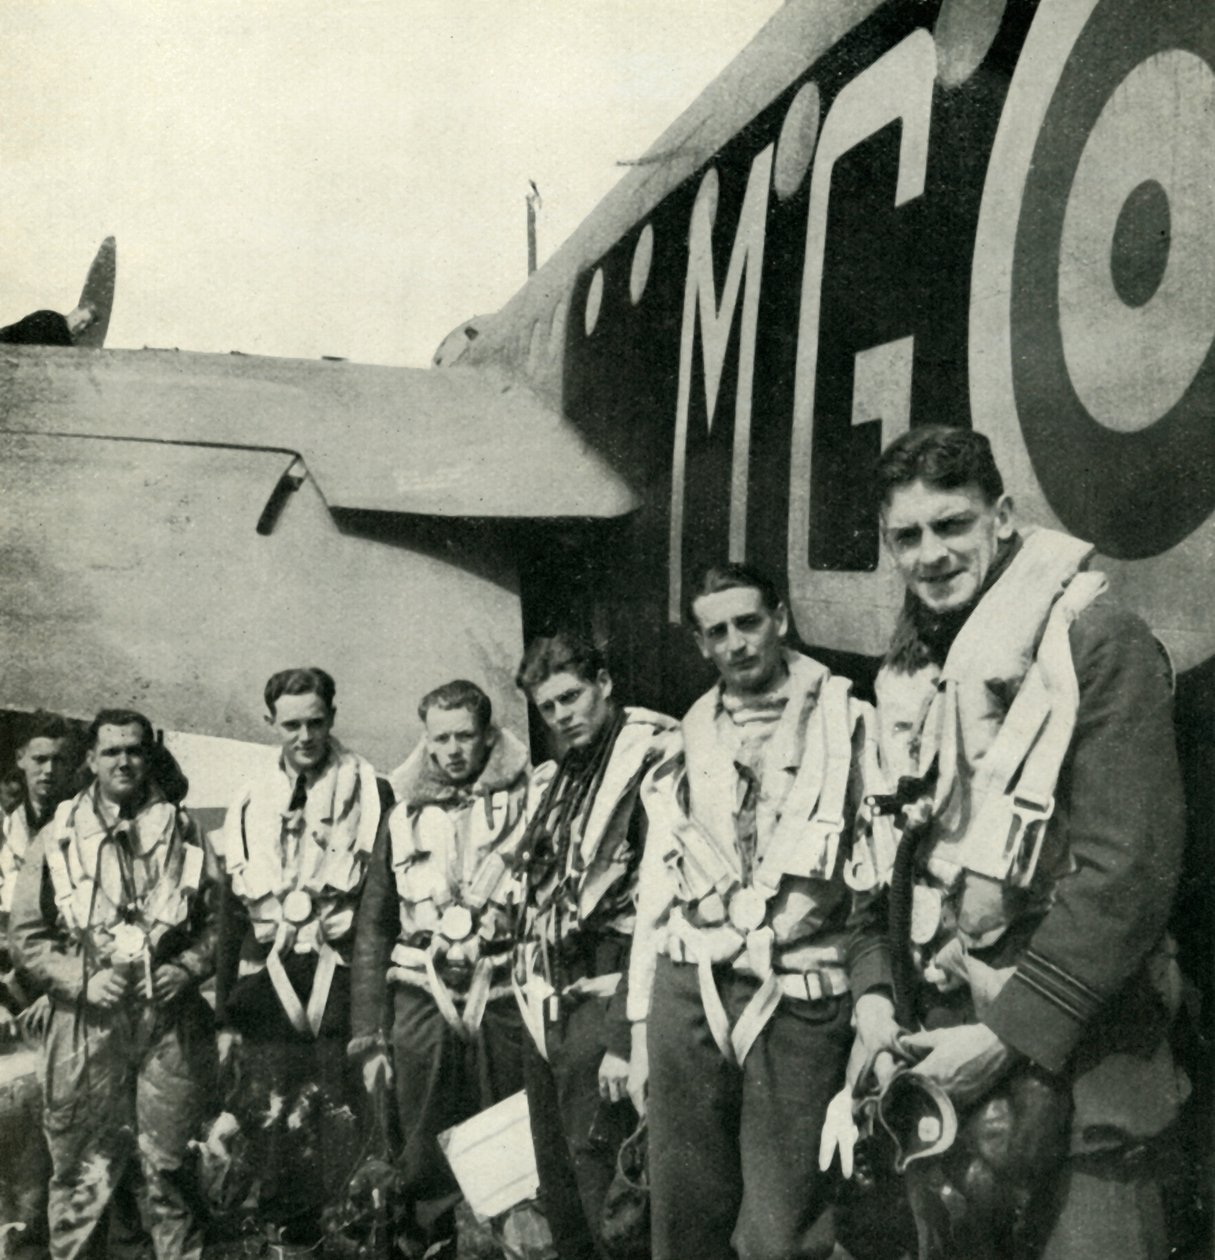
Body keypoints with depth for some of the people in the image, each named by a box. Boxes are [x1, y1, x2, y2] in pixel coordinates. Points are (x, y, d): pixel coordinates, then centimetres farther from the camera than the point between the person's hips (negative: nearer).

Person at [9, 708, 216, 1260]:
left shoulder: (182, 832, 4)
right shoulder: (57, 837, 2)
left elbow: (217, 919, 8)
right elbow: (26, 936, 3)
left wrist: (187, 968, -7)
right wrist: (81, 981, -9)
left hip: (171, 1022, 1)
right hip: (88, 1025, 0)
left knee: (168, 1167, 8)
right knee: (82, 1174, 7)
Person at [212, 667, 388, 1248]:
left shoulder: (368, 795, 0)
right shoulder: (251, 805, 10)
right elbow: (230, 917, 13)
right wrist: (224, 1014, 11)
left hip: (342, 990, -3)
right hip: (266, 996, 3)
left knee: (345, 1149, -1)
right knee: (270, 1146, 7)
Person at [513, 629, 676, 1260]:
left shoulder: (650, 764, -11)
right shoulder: (550, 781, 14)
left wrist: (626, 1038, -19)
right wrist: (526, 991, 13)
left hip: (601, 1003, -8)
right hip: (545, 1011, 8)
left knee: (602, 1182, -2)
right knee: (557, 1189, 15)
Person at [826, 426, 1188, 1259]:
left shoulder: (1096, 641, -12)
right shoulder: (909, 673, 9)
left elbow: (1128, 870, -19)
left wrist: (1008, 1033, -19)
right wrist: (880, 995, 4)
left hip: (1068, 1060, -6)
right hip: (934, 1046, 7)